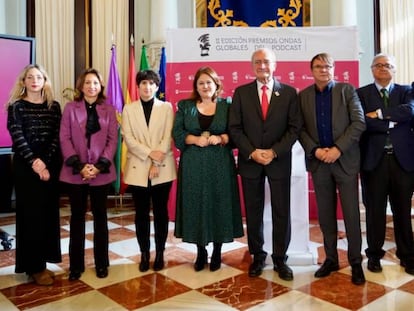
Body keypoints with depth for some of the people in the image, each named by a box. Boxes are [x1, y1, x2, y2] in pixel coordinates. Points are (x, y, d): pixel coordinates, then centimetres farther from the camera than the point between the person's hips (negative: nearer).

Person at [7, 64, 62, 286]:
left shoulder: (53, 106, 7)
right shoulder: (16, 106, 1)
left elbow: (57, 136, 0)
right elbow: (17, 137, -8)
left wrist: (46, 163, -12)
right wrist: (34, 162, -18)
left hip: (50, 166, 3)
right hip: (26, 166, -3)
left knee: (48, 213, 6)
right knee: (30, 214, 2)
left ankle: (42, 261, 19)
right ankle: (34, 266, 12)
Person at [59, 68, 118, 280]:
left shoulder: (109, 110, 6)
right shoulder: (70, 108, 5)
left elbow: (113, 139, 0)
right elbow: (64, 139, -2)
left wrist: (100, 165, -12)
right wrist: (79, 165, -13)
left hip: (101, 172, 0)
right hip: (75, 172, 0)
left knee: (100, 216, 9)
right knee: (77, 217, 7)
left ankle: (101, 263, 20)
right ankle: (76, 265, 18)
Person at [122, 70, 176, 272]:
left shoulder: (166, 107, 5)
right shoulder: (129, 109, 7)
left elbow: (167, 137, -3)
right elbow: (128, 138, -3)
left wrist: (157, 163, -12)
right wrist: (150, 153, -15)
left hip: (163, 168, 0)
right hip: (138, 168, 1)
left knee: (161, 212, 6)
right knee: (141, 213, 7)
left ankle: (160, 253, 19)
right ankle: (144, 254, 19)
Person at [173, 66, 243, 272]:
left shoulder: (226, 105, 6)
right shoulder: (185, 106, 8)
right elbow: (177, 134, 1)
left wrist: (221, 139, -17)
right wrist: (196, 140, -15)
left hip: (220, 165, 0)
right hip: (193, 165, 1)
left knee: (219, 205, 3)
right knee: (196, 206, 4)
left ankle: (217, 253, 19)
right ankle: (201, 252, 19)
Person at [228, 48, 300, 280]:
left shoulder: (289, 92, 3)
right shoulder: (241, 92, 5)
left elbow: (294, 128, -2)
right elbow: (235, 128, 0)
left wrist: (274, 152, -13)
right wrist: (252, 152, -12)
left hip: (279, 160, 0)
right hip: (250, 161, 1)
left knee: (282, 212, 5)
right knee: (253, 212, 9)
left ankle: (280, 259, 19)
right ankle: (258, 256, 24)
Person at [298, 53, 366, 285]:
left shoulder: (347, 90, 1)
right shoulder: (303, 96, 7)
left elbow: (359, 122, -6)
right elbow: (300, 129, 4)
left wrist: (338, 149, -15)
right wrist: (315, 150, -11)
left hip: (345, 160, -2)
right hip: (318, 162, 2)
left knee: (351, 214, 3)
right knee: (325, 214, 9)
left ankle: (356, 262, 17)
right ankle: (331, 259, 23)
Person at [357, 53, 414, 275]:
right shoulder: (361, 93, 5)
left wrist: (379, 114, -14)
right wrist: (392, 122, -9)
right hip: (374, 159, -1)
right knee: (375, 210, 6)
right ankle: (374, 255, 21)